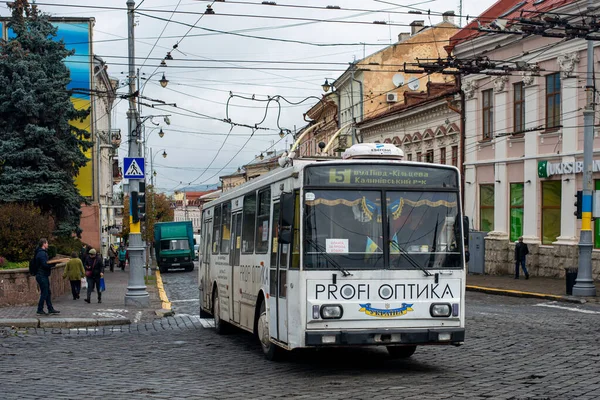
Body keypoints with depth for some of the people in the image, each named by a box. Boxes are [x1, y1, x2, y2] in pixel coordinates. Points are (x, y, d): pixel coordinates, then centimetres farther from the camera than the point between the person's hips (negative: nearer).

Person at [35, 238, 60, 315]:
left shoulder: (43, 252, 17)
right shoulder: (42, 253, -16)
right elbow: (45, 265, -23)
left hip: (44, 276, 11)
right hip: (42, 276, -11)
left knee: (48, 293, 13)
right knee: (44, 293, -6)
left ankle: (50, 309, 17)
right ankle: (40, 310, 0)